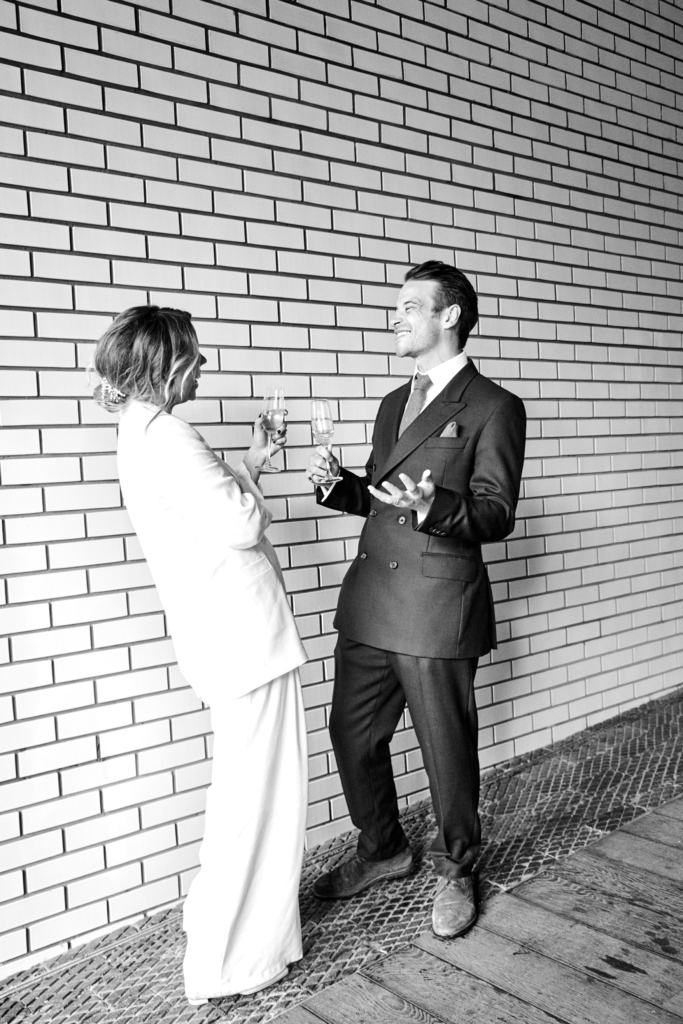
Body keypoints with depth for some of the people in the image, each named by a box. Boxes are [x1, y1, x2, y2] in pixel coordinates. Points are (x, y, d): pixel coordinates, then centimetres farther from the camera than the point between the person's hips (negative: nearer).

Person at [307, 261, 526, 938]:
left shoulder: (493, 407, -4)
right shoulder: (393, 403, 19)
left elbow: (496, 514, -10)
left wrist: (435, 507, -29)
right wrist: (337, 483, 2)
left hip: (438, 608, -7)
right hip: (369, 602, 7)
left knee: (447, 749, 7)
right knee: (352, 736, 14)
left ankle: (455, 871, 32)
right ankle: (381, 850, 38)